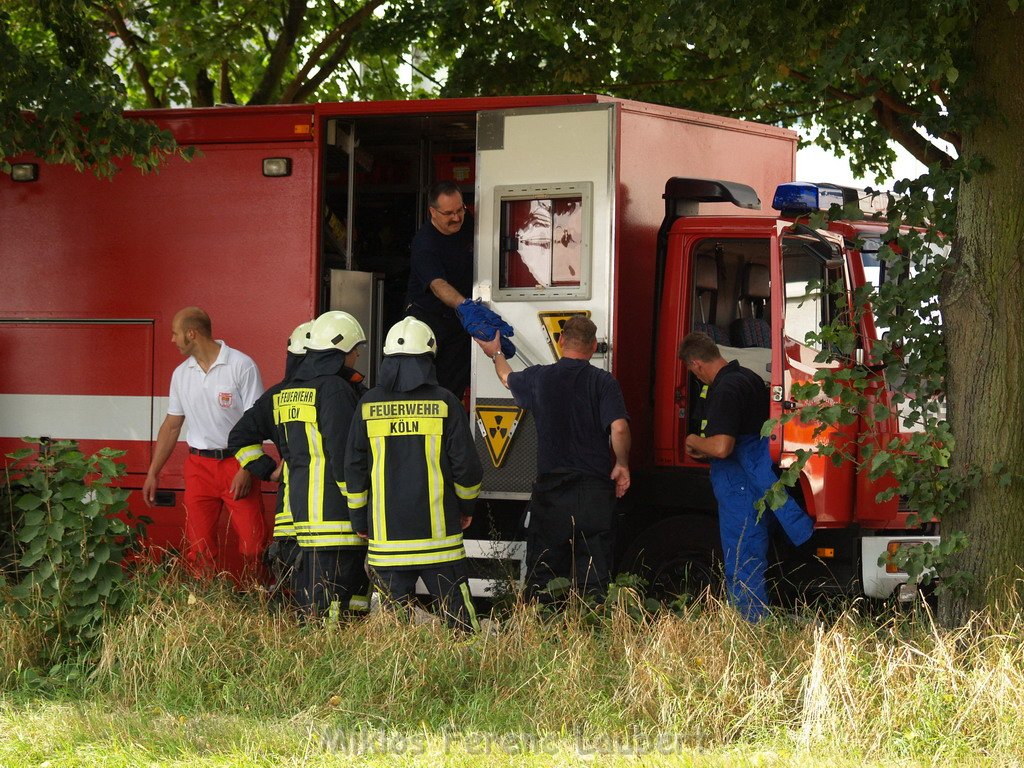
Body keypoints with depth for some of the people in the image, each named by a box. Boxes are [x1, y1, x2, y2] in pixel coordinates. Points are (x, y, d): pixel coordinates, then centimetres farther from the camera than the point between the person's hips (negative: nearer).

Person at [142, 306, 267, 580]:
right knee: (198, 546, 1)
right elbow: (172, 425, 17)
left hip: (238, 463, -5)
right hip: (199, 465, 5)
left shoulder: (242, 366, -7)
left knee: (253, 542, -8)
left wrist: (247, 470, -17)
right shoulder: (181, 373, 10)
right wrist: (153, 473, 13)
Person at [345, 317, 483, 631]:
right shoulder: (444, 402, -4)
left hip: (386, 534, 2)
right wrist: (466, 506, 17)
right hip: (437, 530, -2)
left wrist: (359, 521, 17)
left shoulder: (368, 405, 2)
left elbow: (354, 467, 6)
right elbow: (466, 463, 0)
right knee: (458, 613, 2)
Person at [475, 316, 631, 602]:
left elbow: (508, 379, 25)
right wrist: (622, 465, -1)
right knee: (594, 571, 1)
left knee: (541, 570, 9)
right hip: (594, 490, -2)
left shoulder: (539, 377, 3)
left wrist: (496, 353, 46)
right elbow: (619, 428, -17)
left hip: (550, 488, 2)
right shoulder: (603, 382, -6)